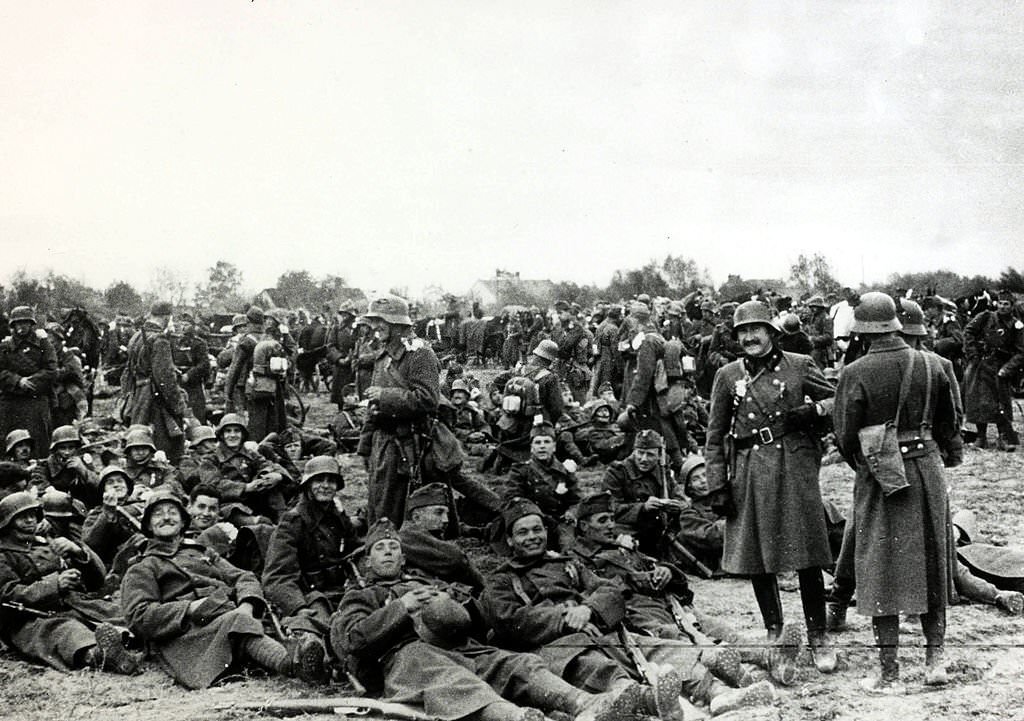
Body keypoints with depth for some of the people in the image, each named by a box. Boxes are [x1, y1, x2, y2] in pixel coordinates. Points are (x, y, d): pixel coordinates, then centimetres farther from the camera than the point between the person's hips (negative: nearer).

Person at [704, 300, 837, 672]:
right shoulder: (727, 375, 8)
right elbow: (715, 436, 10)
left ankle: (818, 637, 10)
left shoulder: (800, 366, 3)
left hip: (795, 468, -2)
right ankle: (774, 631, 23)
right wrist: (717, 484, 3)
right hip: (749, 472, 2)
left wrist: (813, 410, -9)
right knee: (755, 557, 7)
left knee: (807, 557, -2)